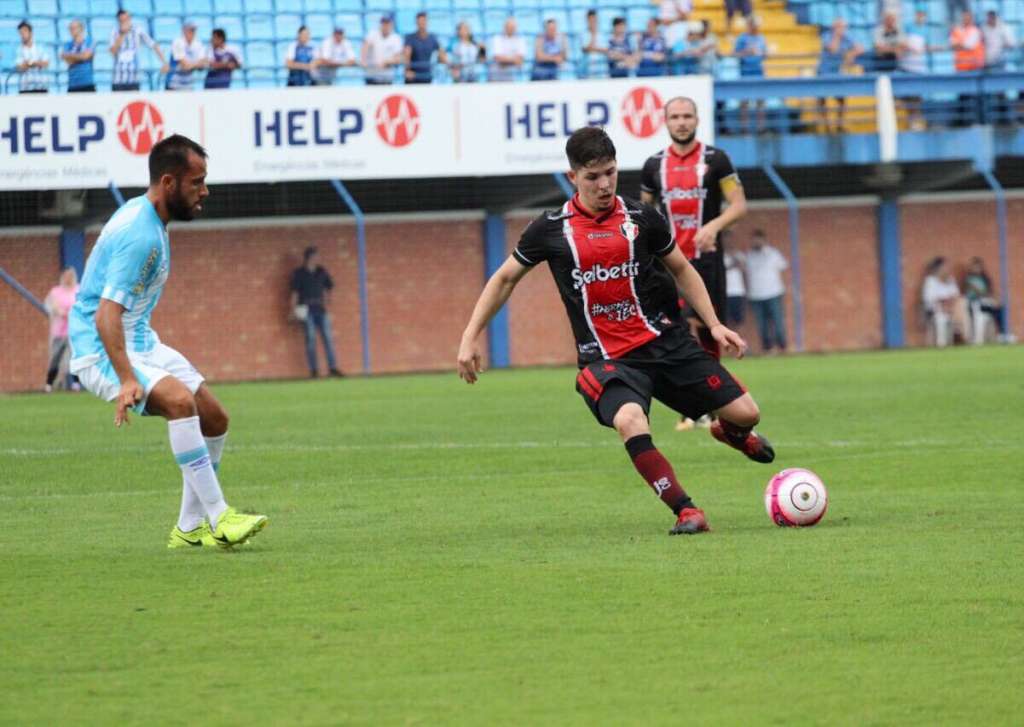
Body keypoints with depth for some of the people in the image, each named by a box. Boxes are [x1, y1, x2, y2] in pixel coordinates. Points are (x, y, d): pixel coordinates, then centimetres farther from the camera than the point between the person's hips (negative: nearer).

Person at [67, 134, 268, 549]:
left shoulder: (143, 215, 9)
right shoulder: (140, 234, -23)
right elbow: (106, 316, -31)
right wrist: (127, 381, -40)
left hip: (139, 341, 11)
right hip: (101, 350, -11)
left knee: (214, 419, 7)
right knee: (180, 399, -32)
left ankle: (190, 528, 15)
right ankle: (218, 518, -33)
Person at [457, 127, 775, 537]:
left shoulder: (641, 219, 1)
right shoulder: (552, 229, -2)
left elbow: (681, 270, 16)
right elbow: (504, 279, 11)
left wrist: (715, 325, 7)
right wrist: (470, 338, 6)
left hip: (664, 343, 2)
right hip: (605, 358, -2)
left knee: (745, 413, -3)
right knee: (629, 419, -35)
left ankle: (730, 433, 37)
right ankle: (685, 511, -26)